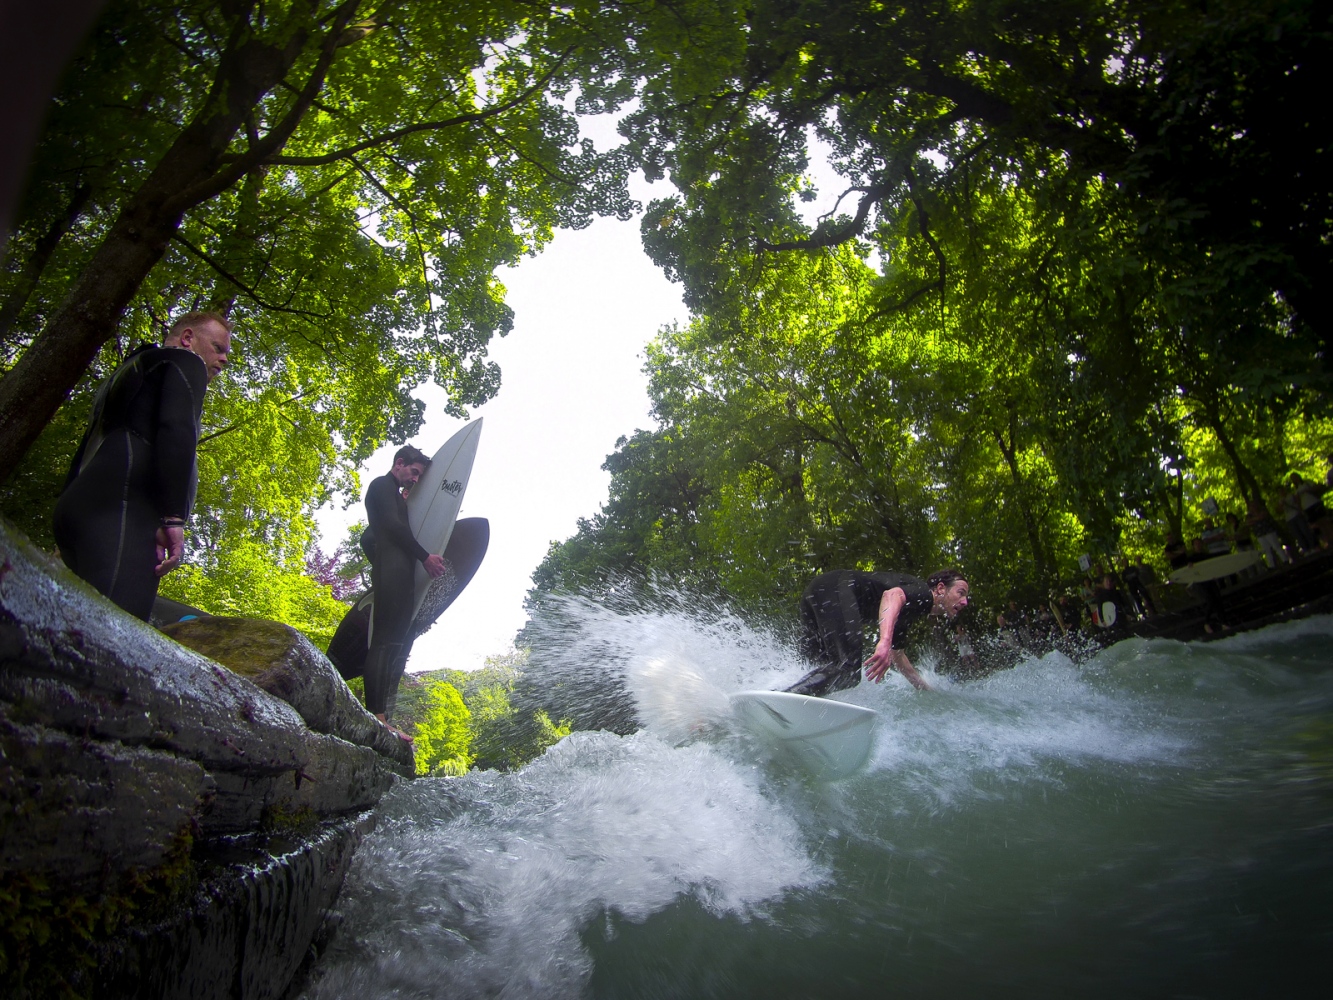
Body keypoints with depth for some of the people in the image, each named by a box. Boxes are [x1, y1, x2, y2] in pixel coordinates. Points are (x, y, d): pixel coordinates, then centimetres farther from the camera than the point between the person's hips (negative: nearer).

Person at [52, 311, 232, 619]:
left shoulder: (126, 371, 36)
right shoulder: (185, 362, 10)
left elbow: (83, 454, 30)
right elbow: (177, 431, -10)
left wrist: (67, 543, 25)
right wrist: (174, 518, -18)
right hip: (121, 509, -9)